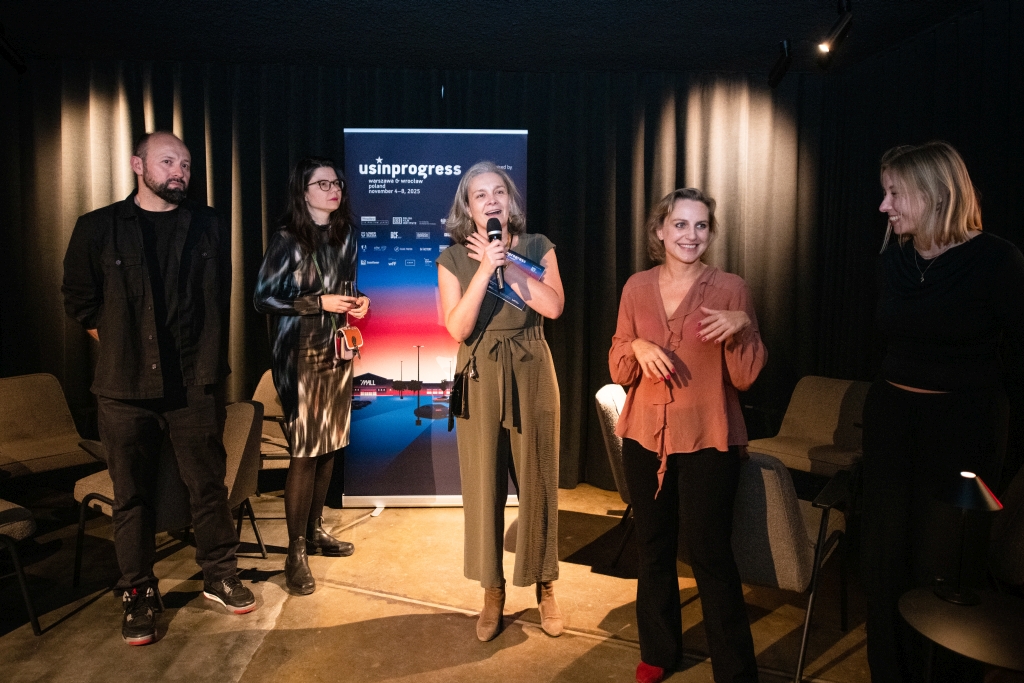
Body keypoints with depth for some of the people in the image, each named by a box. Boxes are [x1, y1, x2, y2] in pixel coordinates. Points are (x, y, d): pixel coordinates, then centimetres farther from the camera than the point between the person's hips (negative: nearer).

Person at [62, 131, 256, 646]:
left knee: (208, 484, 7)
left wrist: (207, 358, 11)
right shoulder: (98, 228, 4)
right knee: (133, 495, 8)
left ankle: (219, 574, 25)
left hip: (195, 386, 1)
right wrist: (121, 347, 8)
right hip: (126, 389, -1)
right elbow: (79, 299, 12)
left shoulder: (209, 229, 8)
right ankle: (137, 594, 22)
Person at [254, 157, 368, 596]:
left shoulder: (346, 235, 9)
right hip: (300, 354, -6)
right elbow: (263, 297, -9)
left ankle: (315, 530, 26)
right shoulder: (288, 239, -9)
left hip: (337, 350, 6)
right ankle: (296, 553, 7)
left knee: (330, 445, 9)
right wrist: (319, 303, -17)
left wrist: (357, 301, -1)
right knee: (304, 450, -4)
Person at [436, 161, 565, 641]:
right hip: (480, 377, 0)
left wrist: (506, 263, -15)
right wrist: (485, 267, -19)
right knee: (484, 482, 5)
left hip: (531, 373, 0)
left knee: (537, 480, 7)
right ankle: (493, 591, 23)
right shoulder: (453, 259, 0)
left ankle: (544, 587, 25)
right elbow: (457, 328, -12)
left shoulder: (538, 247, 2)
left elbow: (554, 306, -13)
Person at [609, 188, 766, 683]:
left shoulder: (730, 288, -4)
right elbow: (618, 371, 6)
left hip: (708, 440, -3)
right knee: (653, 548, 15)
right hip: (644, 437, 3)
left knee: (710, 555, 0)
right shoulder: (637, 287, 4)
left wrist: (743, 328, -20)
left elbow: (745, 377, -5)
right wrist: (637, 348, -15)